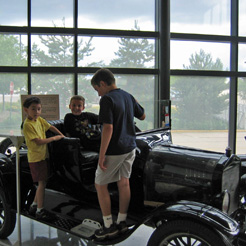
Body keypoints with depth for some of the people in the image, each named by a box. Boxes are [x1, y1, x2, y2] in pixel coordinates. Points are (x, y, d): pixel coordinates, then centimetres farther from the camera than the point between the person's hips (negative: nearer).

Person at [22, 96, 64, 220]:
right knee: (42, 183, -7)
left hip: (43, 156, 8)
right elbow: (38, 141, -22)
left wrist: (62, 135, 10)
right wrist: (54, 138, -14)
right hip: (36, 158, -8)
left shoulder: (40, 120, 6)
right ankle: (40, 211, 3)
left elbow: (50, 127, 20)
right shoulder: (27, 125, -18)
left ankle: (34, 205, 29)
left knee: (42, 183, 15)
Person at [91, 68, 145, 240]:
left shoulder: (107, 99, -17)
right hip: (130, 148, 8)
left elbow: (108, 129, -24)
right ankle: (122, 222, 26)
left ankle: (109, 226, 13)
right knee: (124, 182, 16)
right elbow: (142, 116, 20)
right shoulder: (128, 96, 7)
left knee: (100, 185, 7)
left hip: (114, 151, -8)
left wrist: (101, 156, -21)